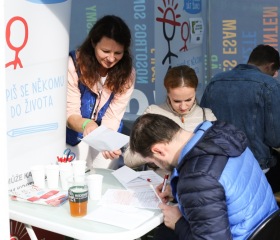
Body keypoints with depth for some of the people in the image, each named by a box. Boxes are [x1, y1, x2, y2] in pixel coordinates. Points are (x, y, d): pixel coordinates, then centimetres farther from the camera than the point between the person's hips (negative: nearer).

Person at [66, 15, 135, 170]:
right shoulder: (74, 64, -17)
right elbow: (70, 113, -18)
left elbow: (113, 117, -15)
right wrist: (86, 124, -40)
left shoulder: (127, 73, -9)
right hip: (73, 142, -2)